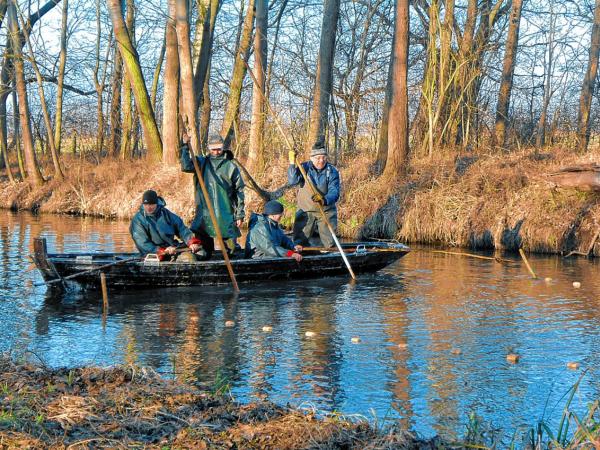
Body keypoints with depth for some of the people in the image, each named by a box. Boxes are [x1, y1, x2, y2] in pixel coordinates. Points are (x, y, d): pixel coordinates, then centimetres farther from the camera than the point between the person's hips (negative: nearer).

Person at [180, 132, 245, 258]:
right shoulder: (202, 163, 9)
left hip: (226, 213, -1)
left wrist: (240, 214, 1)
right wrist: (185, 146, -13)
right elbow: (186, 166, -10)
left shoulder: (231, 166, 4)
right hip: (204, 213, 2)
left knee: (231, 248, 0)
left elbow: (239, 192, 4)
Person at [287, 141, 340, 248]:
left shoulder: (332, 172, -7)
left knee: (330, 245, 0)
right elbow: (292, 181, -19)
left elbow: (334, 193, -19)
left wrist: (324, 200, -40)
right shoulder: (304, 167, -3)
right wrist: (292, 163, -29)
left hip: (326, 212, -1)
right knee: (299, 242, 3)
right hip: (305, 212, 1)